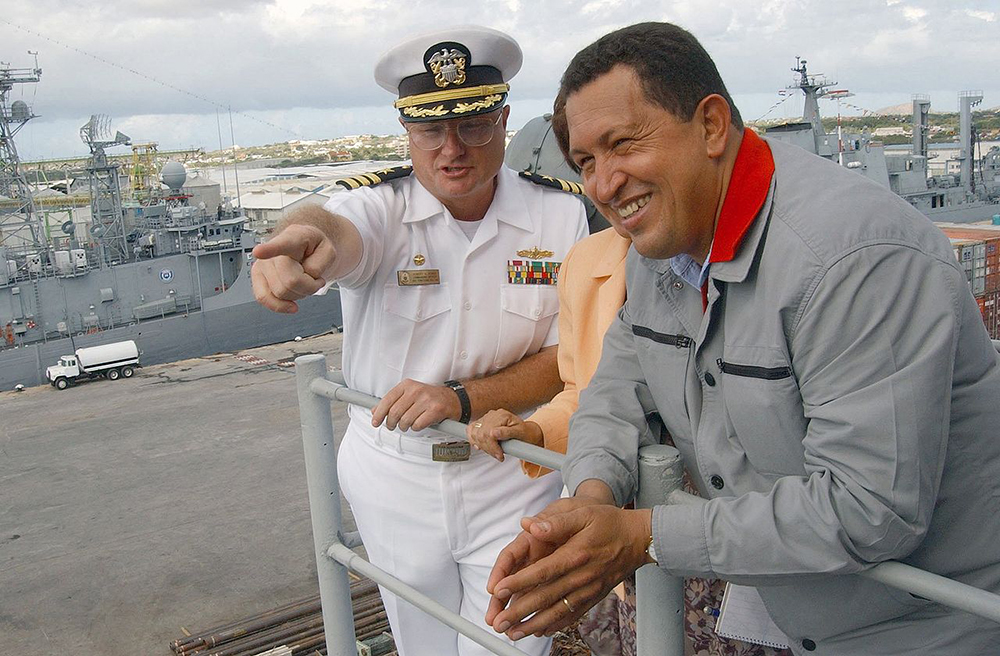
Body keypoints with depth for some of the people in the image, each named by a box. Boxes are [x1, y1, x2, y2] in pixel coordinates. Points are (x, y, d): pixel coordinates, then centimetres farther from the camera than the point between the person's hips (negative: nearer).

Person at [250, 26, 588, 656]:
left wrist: (461, 400, -26)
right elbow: (339, 232, -38)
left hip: (513, 473, -1)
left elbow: (567, 358, -10)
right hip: (394, 479, 1)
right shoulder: (380, 206, -13)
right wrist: (305, 239, -63)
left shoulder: (561, 214, -10)